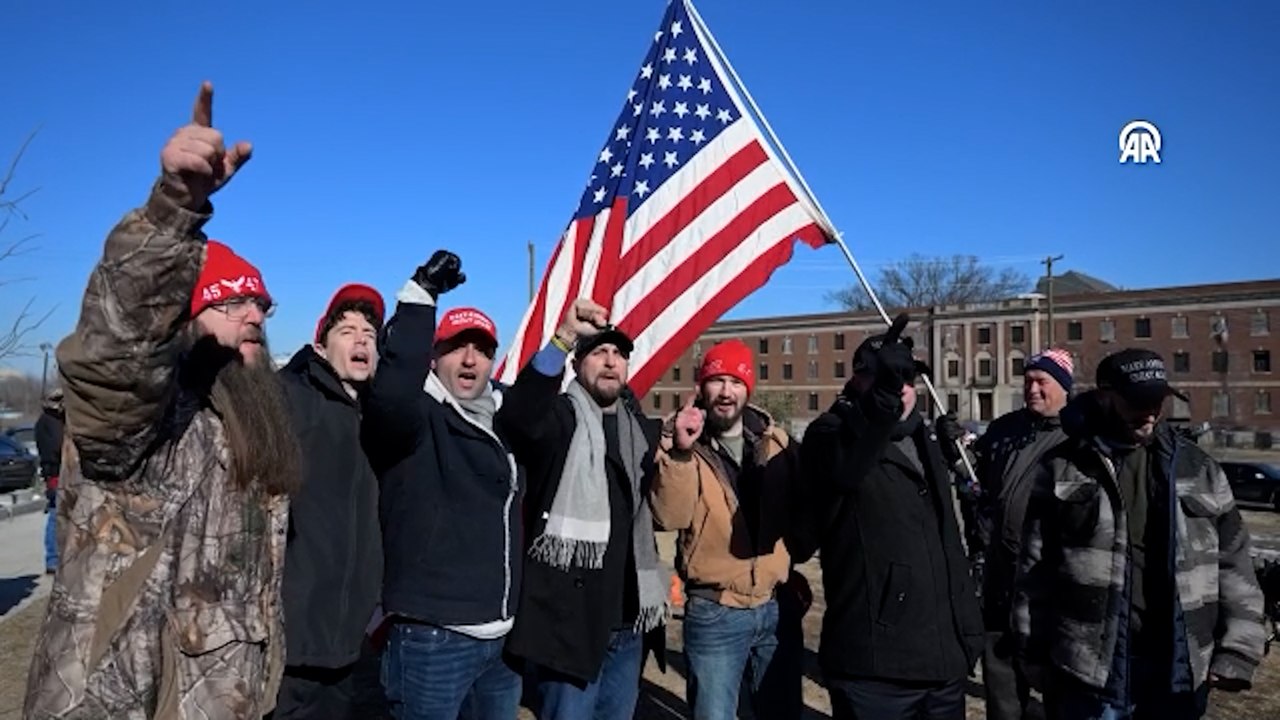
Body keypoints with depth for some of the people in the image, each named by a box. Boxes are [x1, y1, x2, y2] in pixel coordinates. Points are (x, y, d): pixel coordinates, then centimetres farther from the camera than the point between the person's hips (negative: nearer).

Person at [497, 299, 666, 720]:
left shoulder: (640, 429, 15)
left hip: (628, 621, 6)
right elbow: (516, 414, -28)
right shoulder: (559, 416, -4)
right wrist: (565, 337, -40)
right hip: (568, 618, -6)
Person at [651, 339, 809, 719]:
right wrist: (681, 452, -31)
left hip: (778, 606, 4)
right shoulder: (680, 443, -8)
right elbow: (670, 517, -22)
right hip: (714, 613, -4)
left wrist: (790, 563, 5)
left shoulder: (776, 441, 3)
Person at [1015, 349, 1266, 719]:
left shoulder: (1199, 469, 7)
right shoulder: (1062, 469, -3)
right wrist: (1036, 654, 0)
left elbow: (1234, 565, 9)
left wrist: (1238, 649, 0)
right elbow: (1034, 567, -1)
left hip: (1179, 667, 3)